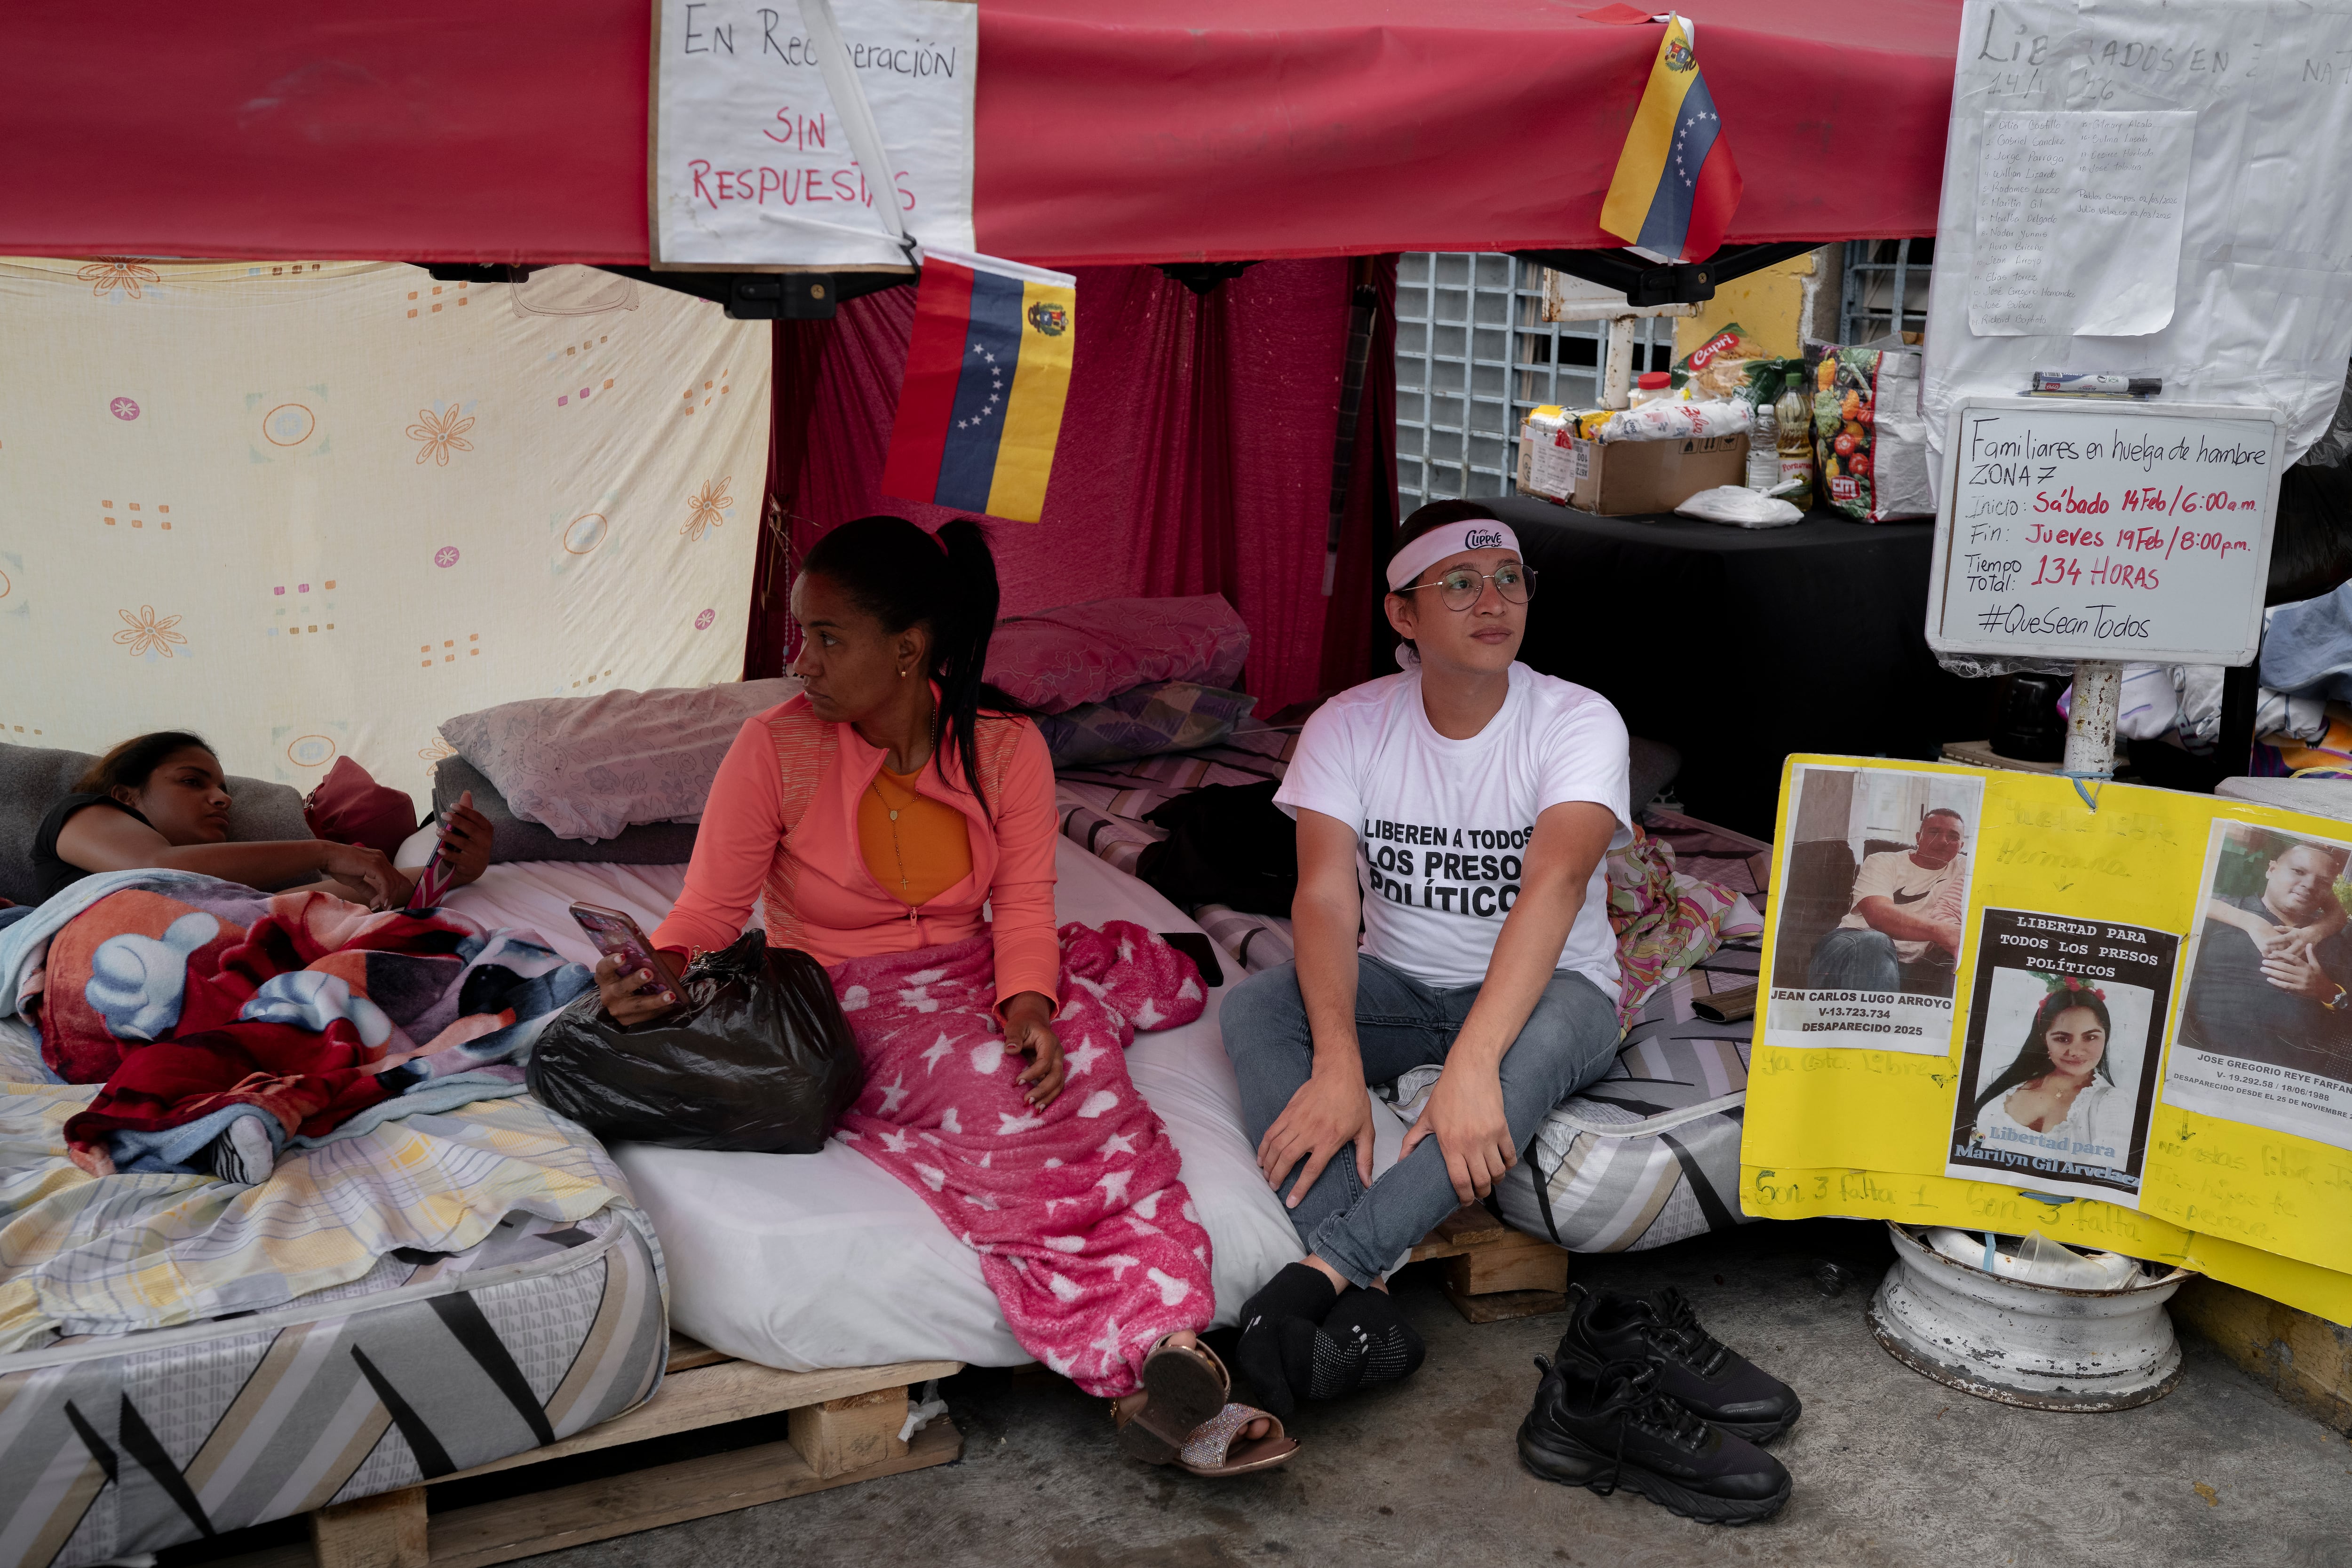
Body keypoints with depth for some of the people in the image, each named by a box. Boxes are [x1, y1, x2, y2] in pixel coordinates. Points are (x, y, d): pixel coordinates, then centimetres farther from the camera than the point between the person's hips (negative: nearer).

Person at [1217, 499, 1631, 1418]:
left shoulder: (1578, 722, -14)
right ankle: (1361, 1303, -39)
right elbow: (1326, 897, -19)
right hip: (1400, 988, 3)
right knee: (1253, 1005, -26)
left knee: (1549, 1035, -38)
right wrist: (1339, 1064, -38)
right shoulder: (1349, 726, -7)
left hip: (1547, 988, -2)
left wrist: (1472, 1065, -46)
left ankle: (1317, 1274, -44)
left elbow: (1555, 884, -31)